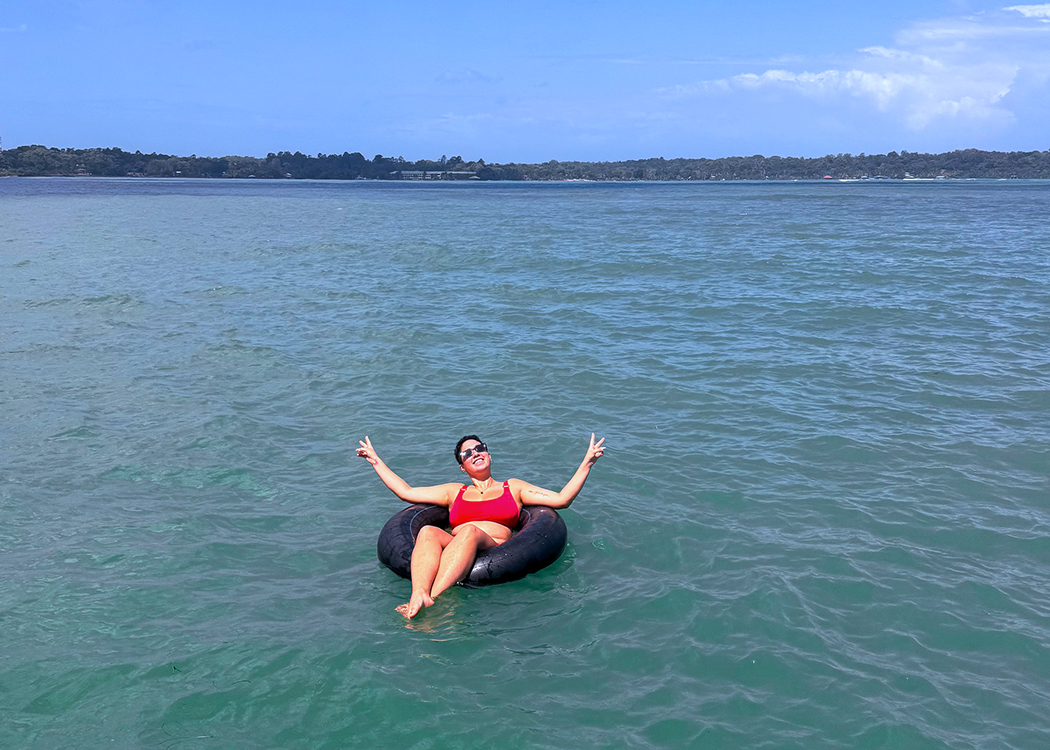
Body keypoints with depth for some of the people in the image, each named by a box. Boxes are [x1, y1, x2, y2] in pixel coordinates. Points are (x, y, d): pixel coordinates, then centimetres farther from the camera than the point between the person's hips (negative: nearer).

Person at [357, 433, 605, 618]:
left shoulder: (513, 487, 28)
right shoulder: (454, 492, 34)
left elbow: (562, 499, 19)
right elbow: (406, 492, 32)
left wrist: (586, 463, 13)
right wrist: (376, 461, 35)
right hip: (452, 548, 2)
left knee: (470, 532, -37)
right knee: (428, 532, -31)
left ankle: (432, 599, -53)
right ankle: (418, 596, -56)